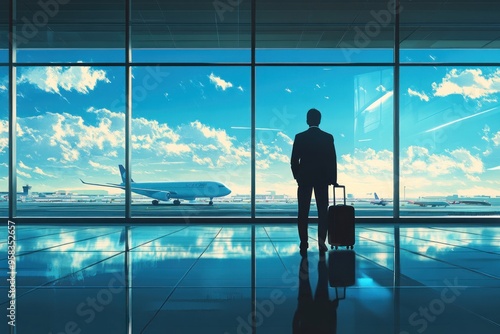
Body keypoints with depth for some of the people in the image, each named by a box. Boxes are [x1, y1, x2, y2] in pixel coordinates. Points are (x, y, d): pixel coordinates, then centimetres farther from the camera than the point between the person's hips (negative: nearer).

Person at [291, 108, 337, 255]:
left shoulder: (299, 137, -4)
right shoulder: (328, 137, -2)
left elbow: (294, 160, -4)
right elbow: (332, 160, -2)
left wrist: (297, 176, 10)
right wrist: (333, 179, 7)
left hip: (304, 178, -1)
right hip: (322, 178, 1)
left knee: (303, 212, 4)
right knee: (323, 211, 10)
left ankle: (304, 244, 3)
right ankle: (321, 240, -1)